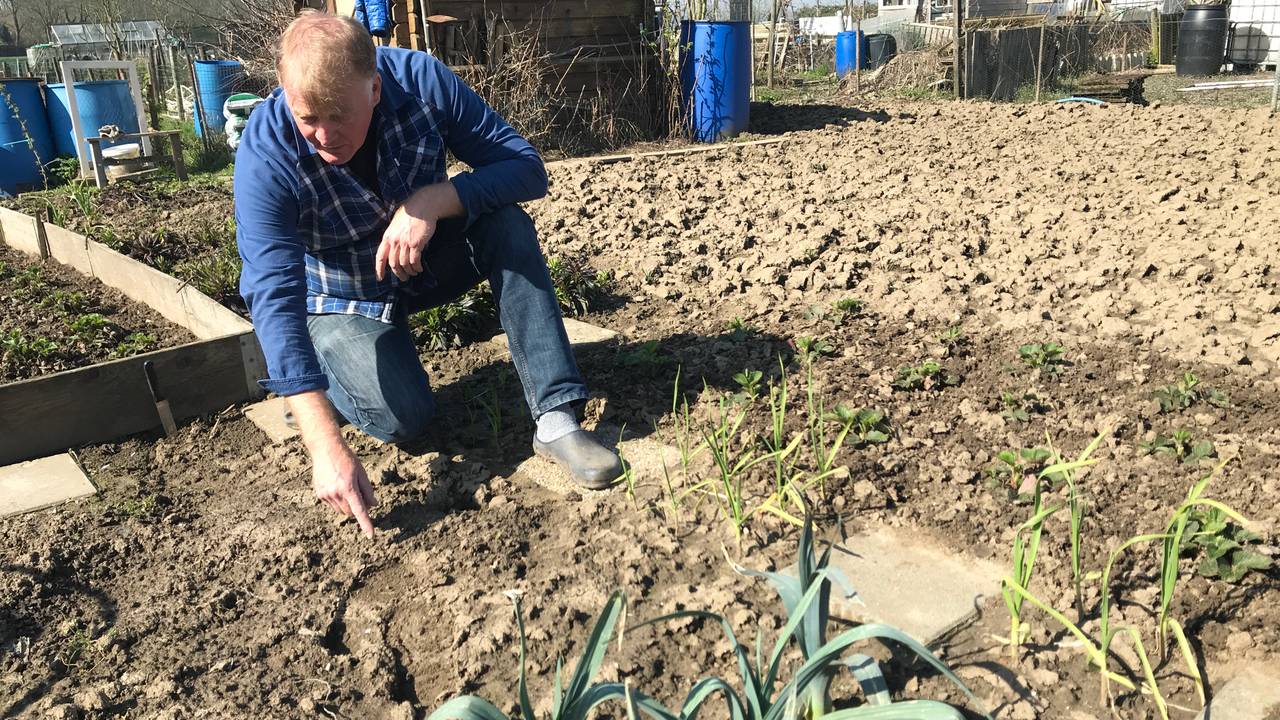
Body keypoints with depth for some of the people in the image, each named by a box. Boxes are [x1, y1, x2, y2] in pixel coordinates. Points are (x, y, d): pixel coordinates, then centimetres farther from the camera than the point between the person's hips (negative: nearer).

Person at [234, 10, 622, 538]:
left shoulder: (421, 79, -25)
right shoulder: (266, 153, -30)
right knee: (404, 417, -24)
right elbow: (274, 297, -36)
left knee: (508, 225, -27)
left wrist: (434, 200, -40)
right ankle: (330, 368, 11)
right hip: (341, 297, -2)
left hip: (427, 256, 3)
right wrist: (327, 448, -46)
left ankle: (555, 419, -27)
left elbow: (528, 168, -22)